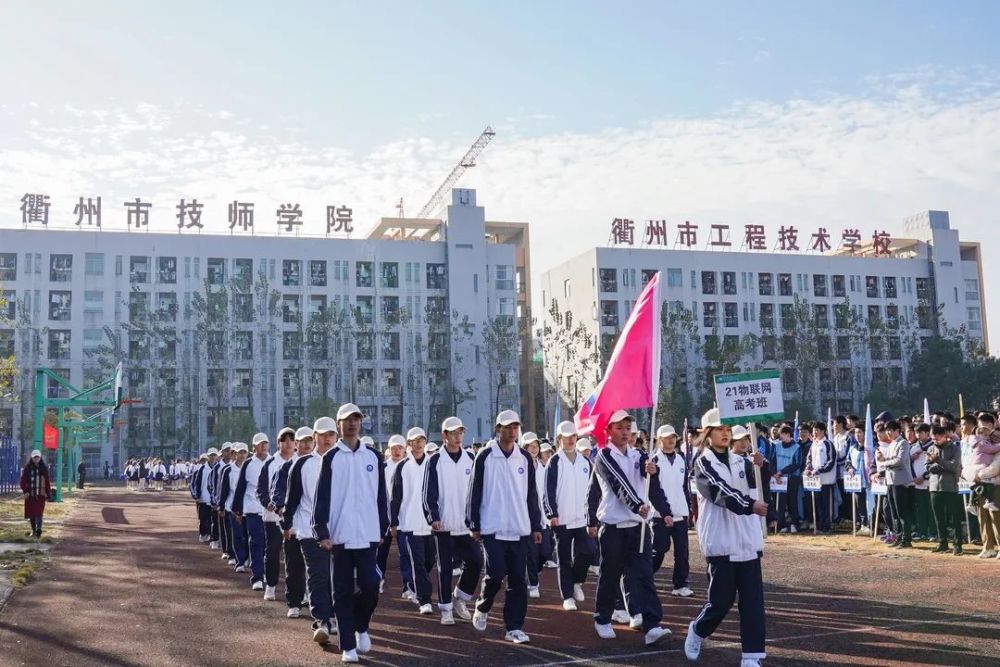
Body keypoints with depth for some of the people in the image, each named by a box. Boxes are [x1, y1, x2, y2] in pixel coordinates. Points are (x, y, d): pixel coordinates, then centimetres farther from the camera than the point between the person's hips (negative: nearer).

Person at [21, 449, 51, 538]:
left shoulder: (44, 468, 5)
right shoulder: (27, 468, 3)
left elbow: (48, 481, 6)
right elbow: (23, 480, 2)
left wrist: (48, 493, 4)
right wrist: (25, 491, -9)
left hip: (41, 494, -1)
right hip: (30, 494, 1)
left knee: (39, 512, -14)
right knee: (31, 513, 8)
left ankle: (38, 529, -26)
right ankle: (33, 530, 20)